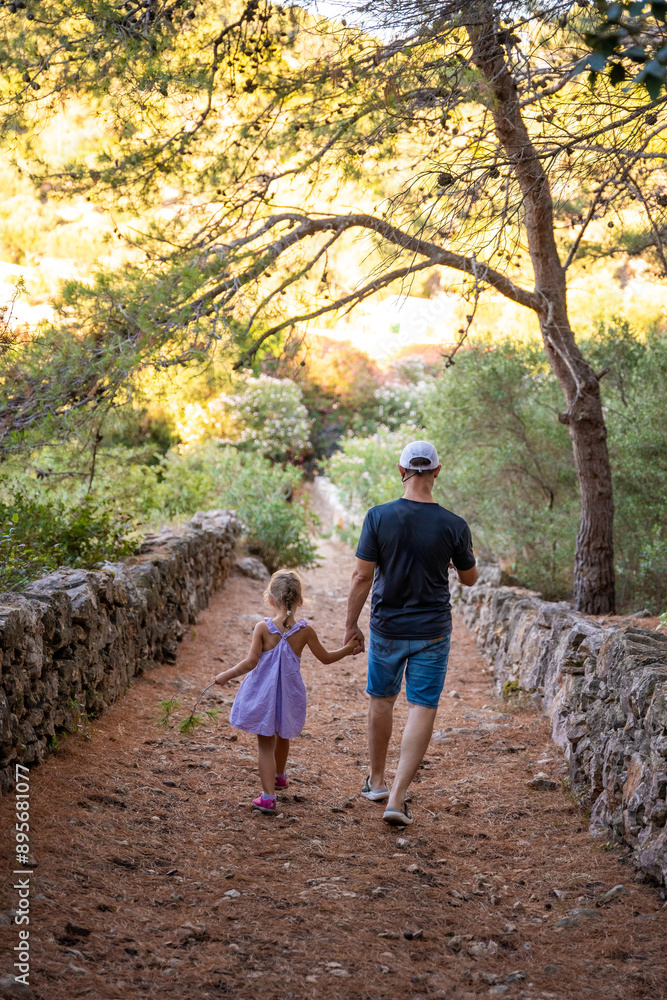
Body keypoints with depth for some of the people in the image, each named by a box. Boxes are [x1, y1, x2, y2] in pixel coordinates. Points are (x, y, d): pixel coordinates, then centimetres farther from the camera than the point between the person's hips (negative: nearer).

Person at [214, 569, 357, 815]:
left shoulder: (263, 628, -15)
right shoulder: (305, 631, -9)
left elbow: (250, 662, -16)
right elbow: (326, 658, 3)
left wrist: (226, 675, -4)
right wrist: (347, 649, 18)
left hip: (263, 693, -3)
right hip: (289, 694, 3)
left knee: (265, 744, 4)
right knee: (282, 736, 27)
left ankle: (268, 795, -6)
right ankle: (279, 776, 50)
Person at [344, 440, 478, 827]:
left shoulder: (379, 516, -11)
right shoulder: (454, 525, -10)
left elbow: (362, 577, -10)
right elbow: (469, 578, 4)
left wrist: (352, 624, 1)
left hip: (387, 628, 1)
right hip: (432, 631, -1)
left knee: (381, 700, 19)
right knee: (423, 709, 2)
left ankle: (377, 781, 34)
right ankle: (398, 797, -5)